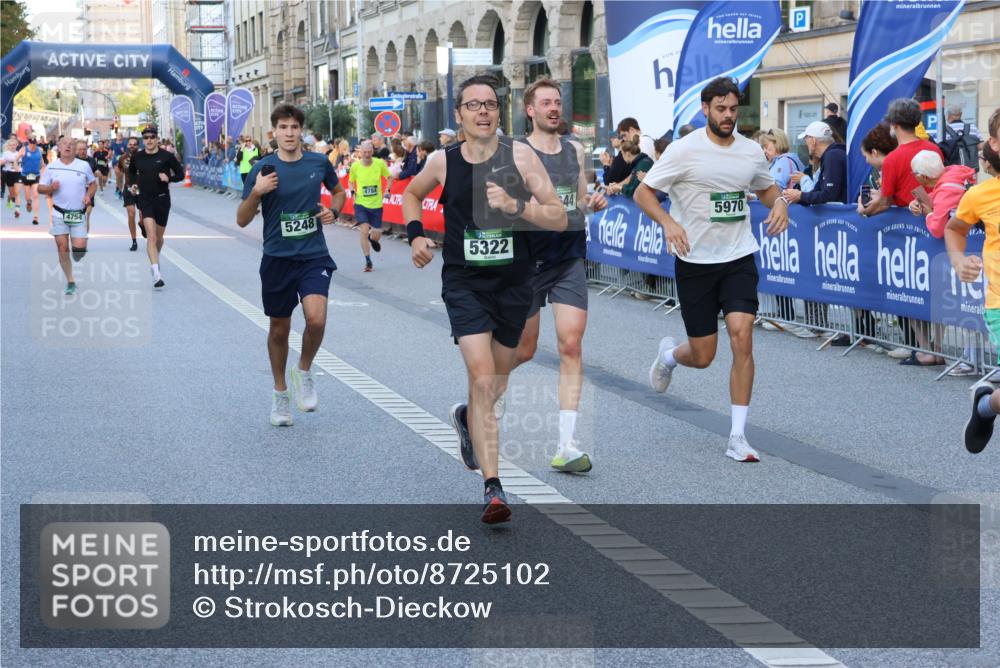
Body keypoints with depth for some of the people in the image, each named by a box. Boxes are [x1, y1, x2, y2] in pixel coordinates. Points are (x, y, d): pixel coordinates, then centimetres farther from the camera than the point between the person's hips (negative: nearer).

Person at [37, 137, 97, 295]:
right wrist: (51, 188, -16)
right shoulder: (51, 167, 1)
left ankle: (75, 259, 28)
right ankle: (70, 281, 11)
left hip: (78, 214, 0)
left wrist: (88, 195, -7)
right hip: (59, 213, 0)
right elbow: (40, 188, 5)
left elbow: (93, 184, 12)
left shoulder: (84, 165, 1)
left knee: (80, 249, -8)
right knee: (62, 249, -2)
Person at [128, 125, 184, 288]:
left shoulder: (167, 156, -6)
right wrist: (133, 183, 4)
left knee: (159, 236, 15)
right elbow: (131, 171, 22)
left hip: (162, 199, 1)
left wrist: (169, 178, -17)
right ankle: (156, 274, -23)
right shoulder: (137, 157, 1)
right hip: (144, 199, -1)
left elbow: (180, 174, 1)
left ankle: (155, 259, 47)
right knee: (151, 235, -16)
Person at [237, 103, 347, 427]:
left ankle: (304, 370, 9)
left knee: (316, 319, -21)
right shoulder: (263, 169, -6)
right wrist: (256, 192, -22)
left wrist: (333, 211, -1)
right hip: (277, 258, 0)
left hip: (314, 256, 0)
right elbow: (242, 220, -4)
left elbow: (338, 191, 20)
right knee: (279, 328, 11)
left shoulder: (319, 162, -1)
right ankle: (280, 394, 31)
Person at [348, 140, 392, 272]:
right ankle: (368, 261, -2)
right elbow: (350, 181, 9)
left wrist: (387, 190, -8)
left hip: (376, 204, 1)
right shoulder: (355, 166, -8)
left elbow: (389, 177, 7)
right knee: (364, 231, -16)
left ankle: (373, 238, 46)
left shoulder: (380, 164, -8)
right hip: (361, 203, -1)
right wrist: (353, 191, -10)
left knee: (376, 236, 5)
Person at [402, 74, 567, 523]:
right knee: (481, 377, -17)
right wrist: (415, 234, 5)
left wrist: (516, 205, -25)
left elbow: (559, 219, -10)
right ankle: (492, 487, -18)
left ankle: (468, 419, 54)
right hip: (464, 283, -1)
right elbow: (411, 193, 20)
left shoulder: (520, 156, -7)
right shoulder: (444, 162, -3)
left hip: (513, 283, 2)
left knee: (498, 381, 18)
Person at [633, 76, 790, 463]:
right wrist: (668, 222, -24)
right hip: (695, 261, -2)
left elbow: (766, 187, 23)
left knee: (742, 337, -15)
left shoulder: (751, 152, 4)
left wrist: (779, 202, -1)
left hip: (739, 258, 2)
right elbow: (642, 192, -6)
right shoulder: (685, 150, -9)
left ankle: (737, 436, -9)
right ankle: (669, 354, 42)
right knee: (702, 356, 2)